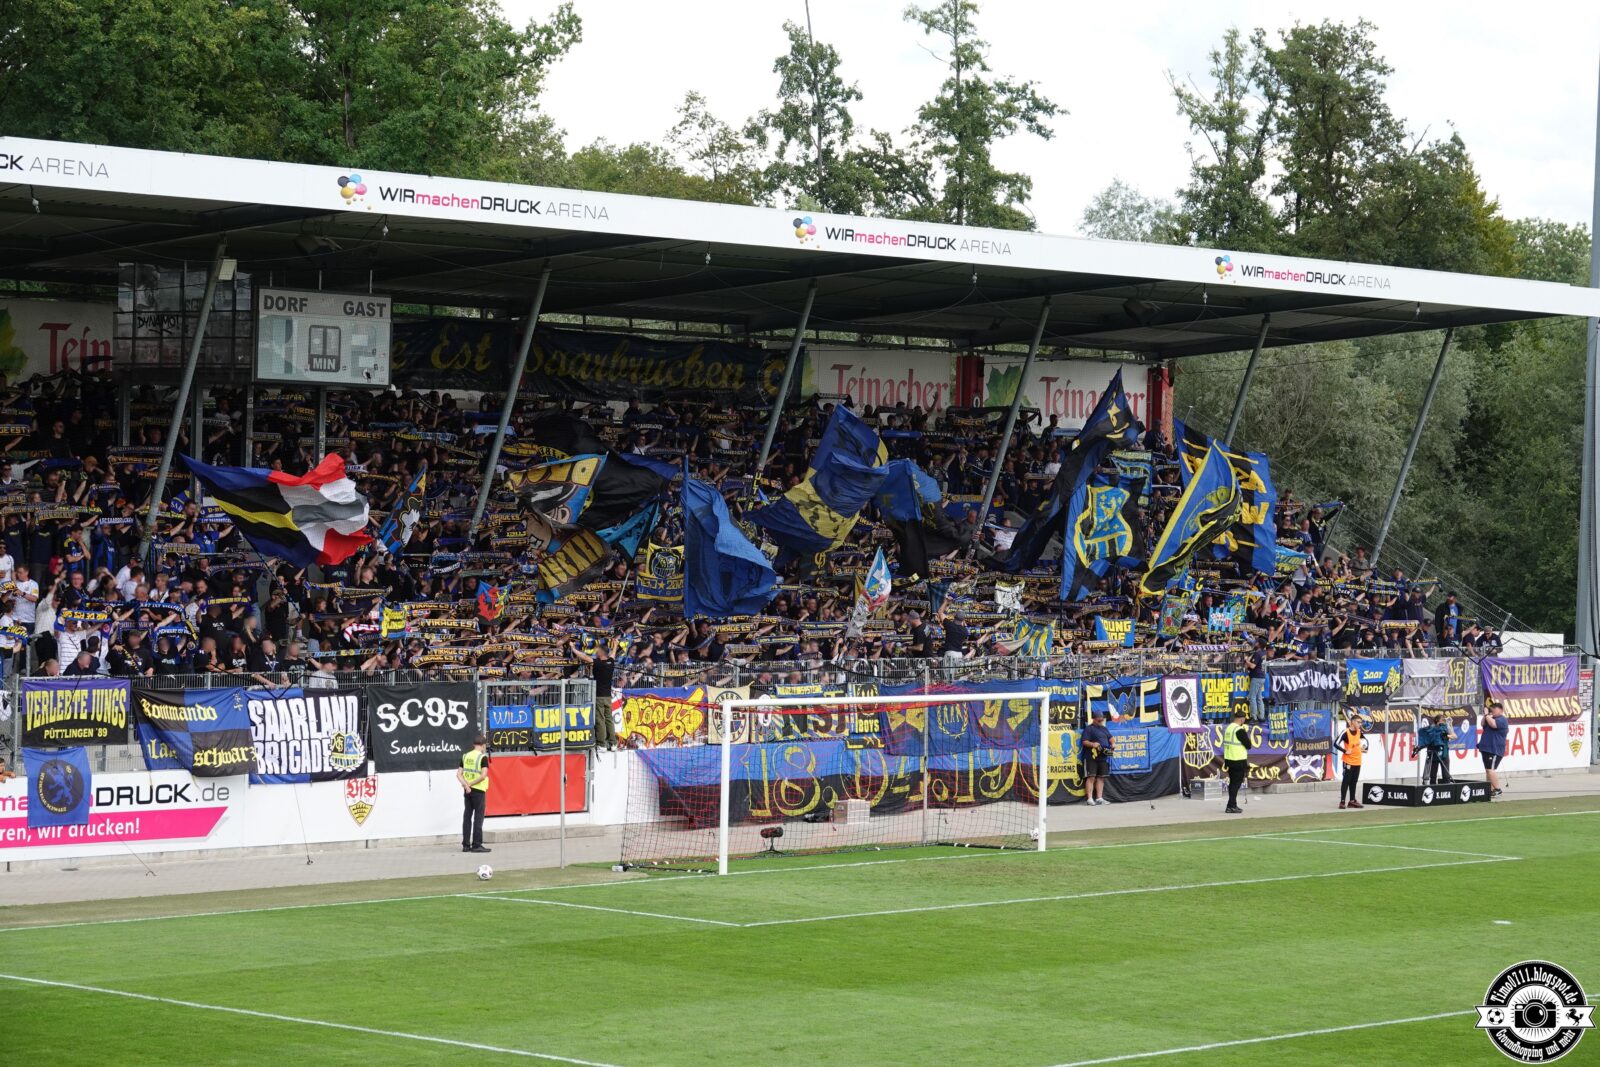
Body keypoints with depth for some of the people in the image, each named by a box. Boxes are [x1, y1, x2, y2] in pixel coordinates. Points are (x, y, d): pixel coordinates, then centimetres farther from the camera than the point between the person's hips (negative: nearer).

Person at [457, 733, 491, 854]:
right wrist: (471, 784, -12)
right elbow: (483, 775, -21)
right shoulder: (483, 757, -10)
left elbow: (459, 774, 2)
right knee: (478, 817, 0)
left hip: (467, 791, 5)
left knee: (467, 817, 10)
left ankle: (466, 845, 12)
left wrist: (466, 785, -8)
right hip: (479, 790, -5)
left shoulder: (465, 756, 8)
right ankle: (476, 845, -1)